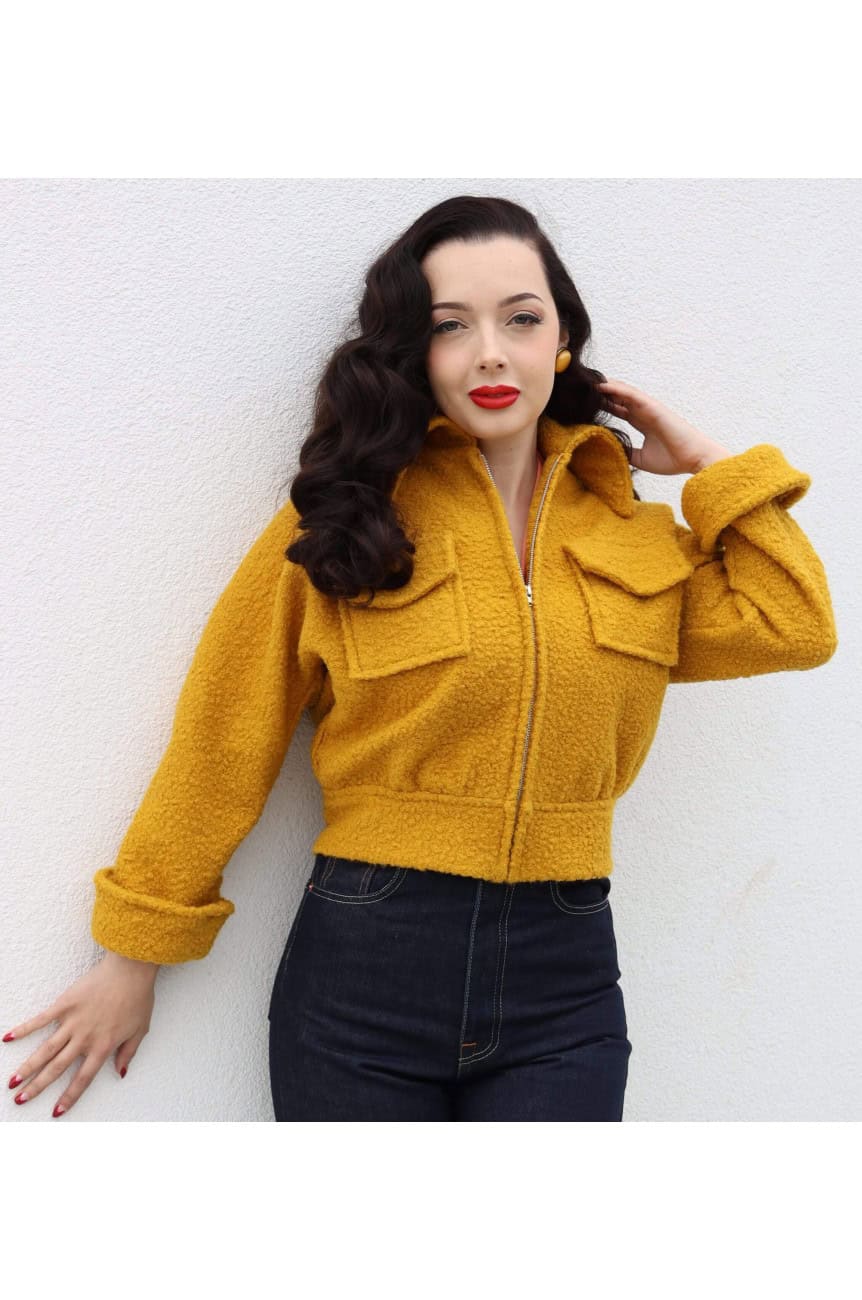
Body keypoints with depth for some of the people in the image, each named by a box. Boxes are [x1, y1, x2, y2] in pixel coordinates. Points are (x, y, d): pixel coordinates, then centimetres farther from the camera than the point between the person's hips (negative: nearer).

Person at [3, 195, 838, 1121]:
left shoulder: (637, 533, 7)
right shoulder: (344, 518, -3)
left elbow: (794, 628, -3)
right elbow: (224, 743, -1)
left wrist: (708, 464, 4)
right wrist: (133, 956, 1)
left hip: (563, 980, 2)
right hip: (362, 972, -2)